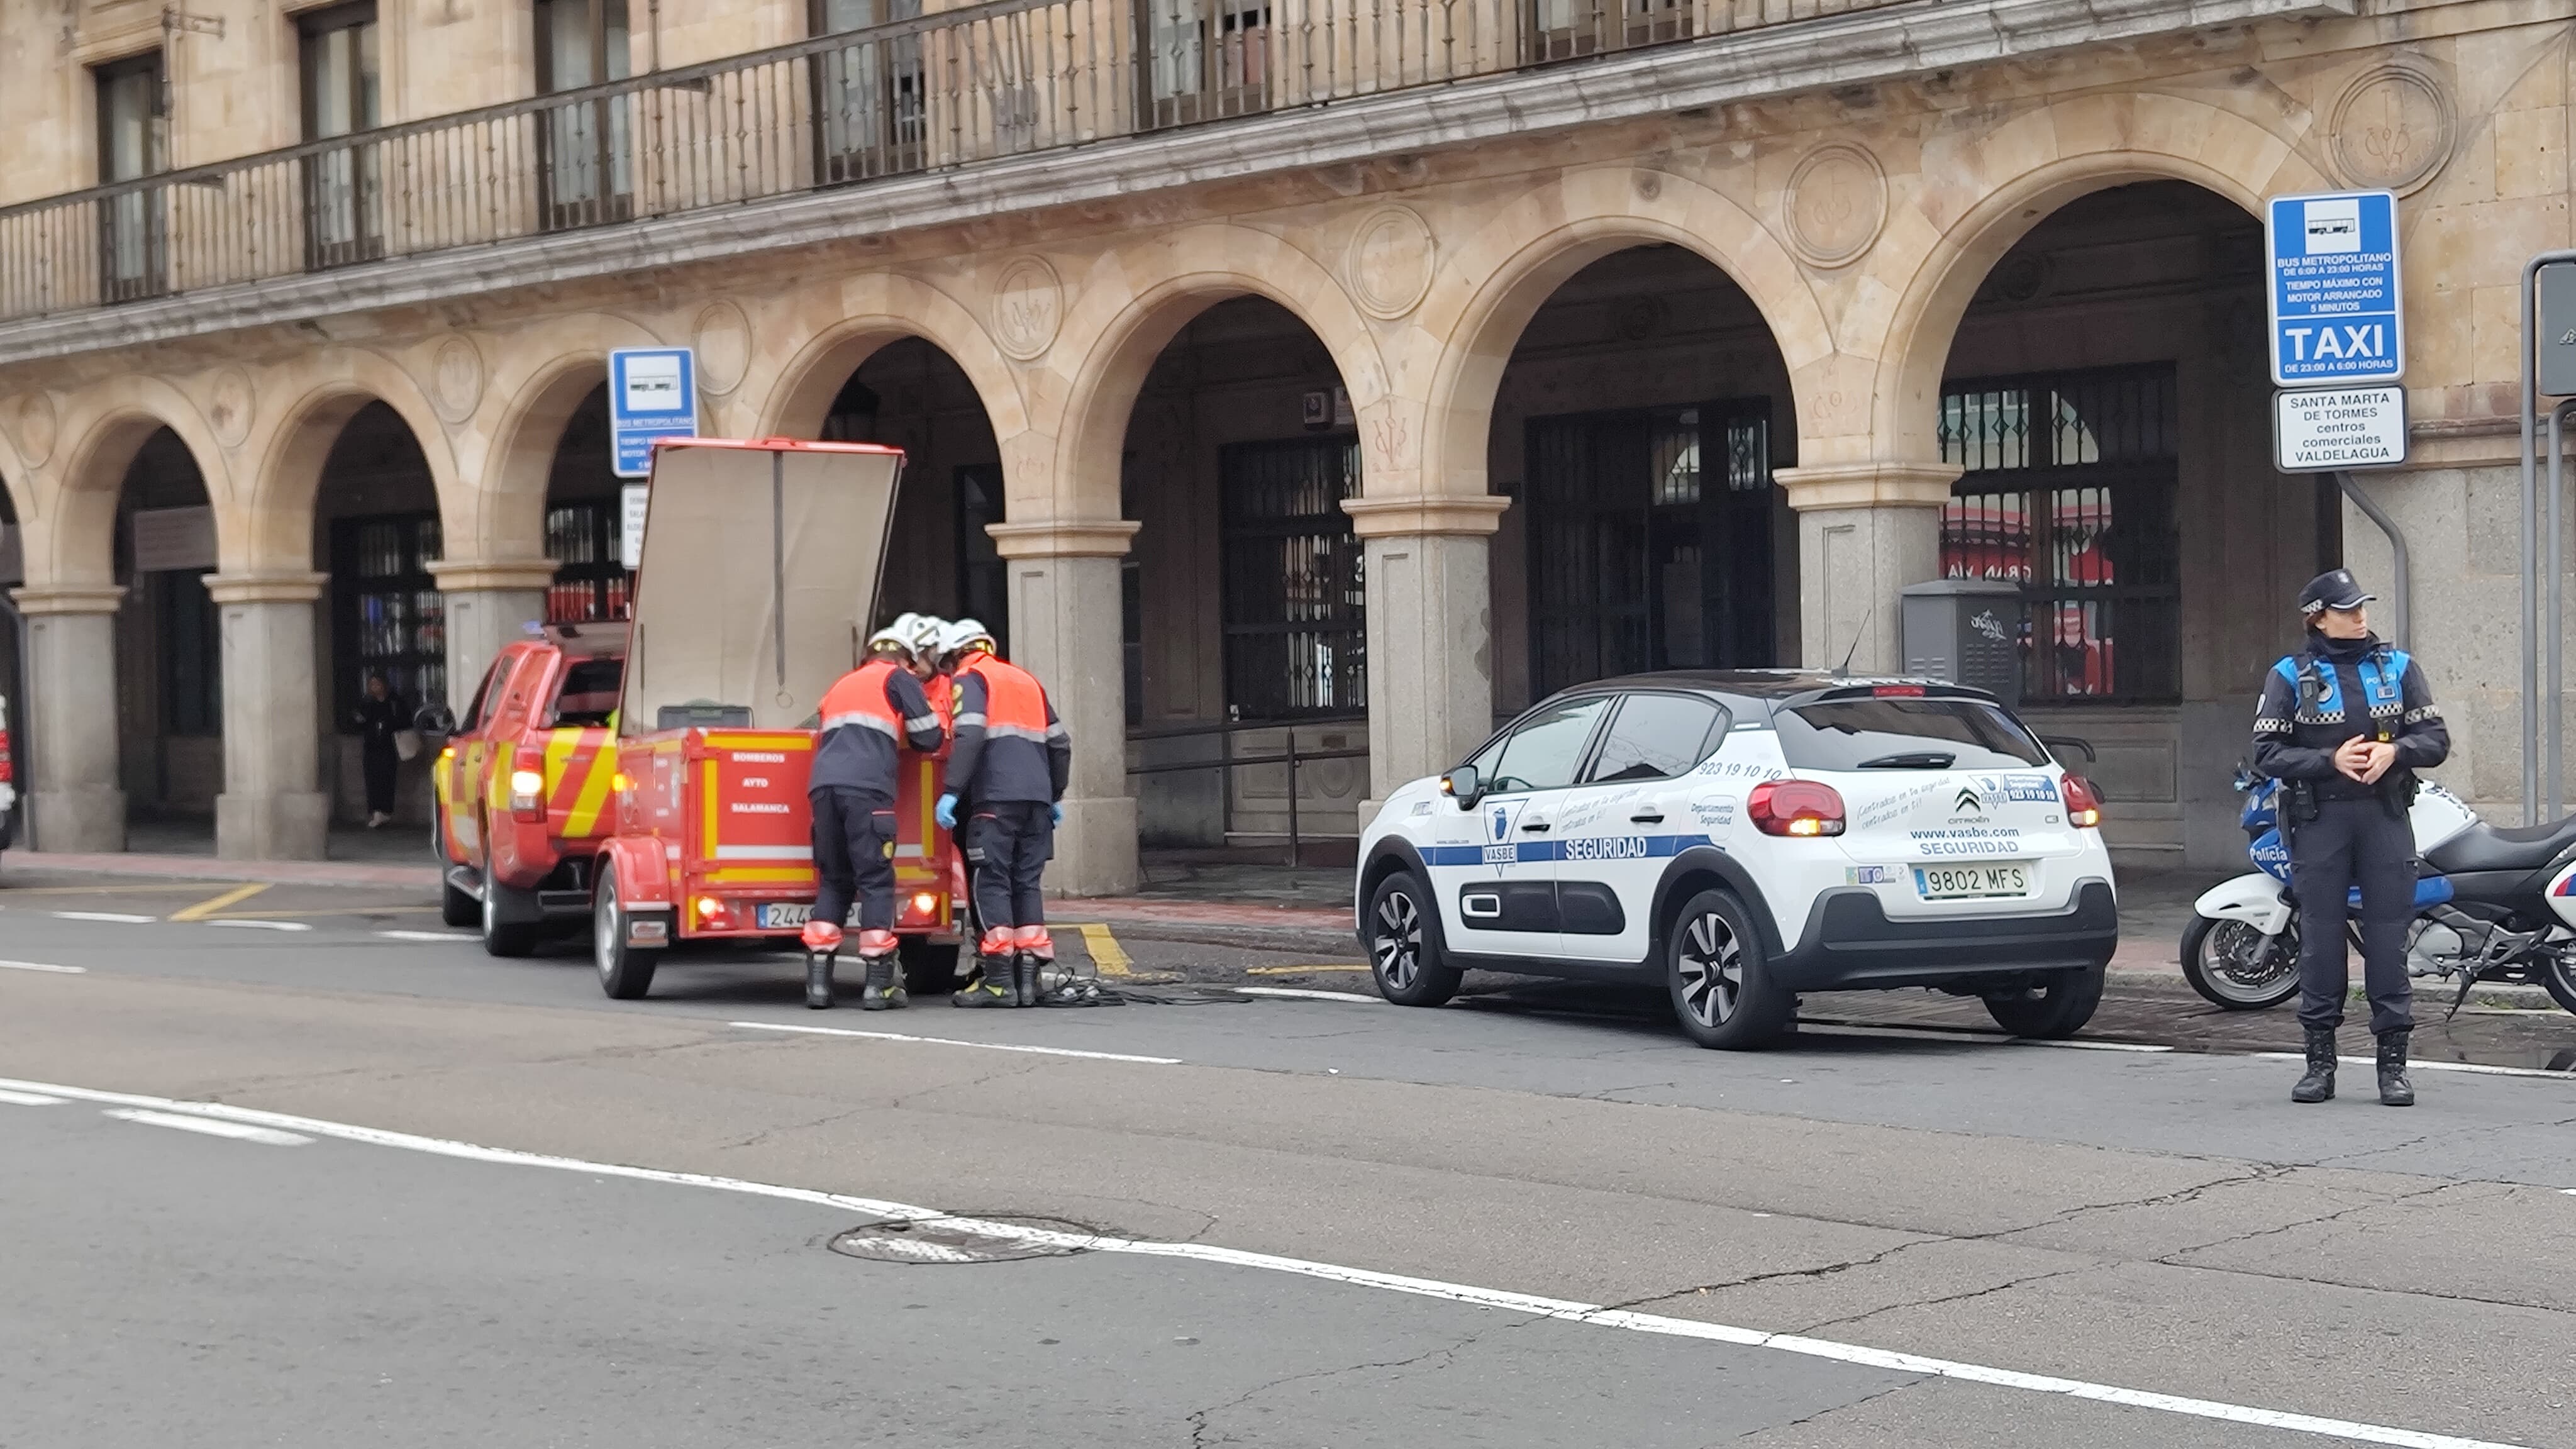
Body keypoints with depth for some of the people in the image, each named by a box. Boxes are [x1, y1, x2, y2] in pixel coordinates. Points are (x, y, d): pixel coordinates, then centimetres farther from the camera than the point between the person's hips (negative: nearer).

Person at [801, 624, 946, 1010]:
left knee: (834, 880, 13)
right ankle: (879, 985, -4)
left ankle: (818, 982, 6)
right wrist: (940, 731, 31)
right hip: (867, 789, -6)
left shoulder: (840, 686, 34)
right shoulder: (898, 678, 14)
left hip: (823, 784, 6)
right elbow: (929, 738, 9)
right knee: (876, 880, -2)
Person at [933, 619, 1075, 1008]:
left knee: (992, 881, -4)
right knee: (1027, 882, 10)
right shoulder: (1027, 681, 25)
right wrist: (1055, 796, 31)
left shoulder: (970, 678, 5)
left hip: (996, 798, -6)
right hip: (1037, 796, 6)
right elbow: (1060, 743, 24)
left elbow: (970, 736, -12)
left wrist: (951, 792, -16)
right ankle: (1029, 977, 6)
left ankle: (999, 981, -8)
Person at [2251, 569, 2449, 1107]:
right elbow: (2267, 753, -3)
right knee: (2320, 936, 1)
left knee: (2388, 935, -1)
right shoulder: (2290, 676, 4)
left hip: (2385, 814, 1)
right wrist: (2331, 761, -15)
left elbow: (2435, 739, 8)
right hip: (2320, 817, -1)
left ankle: (2393, 1061, 4)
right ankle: (2320, 1059, 8)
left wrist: (2394, 750, -12)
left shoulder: (2398, 666, 10)